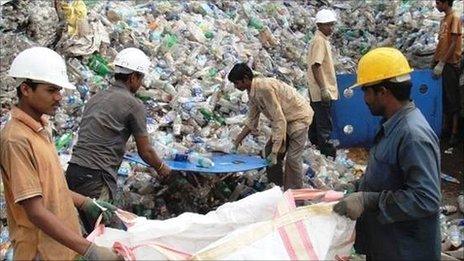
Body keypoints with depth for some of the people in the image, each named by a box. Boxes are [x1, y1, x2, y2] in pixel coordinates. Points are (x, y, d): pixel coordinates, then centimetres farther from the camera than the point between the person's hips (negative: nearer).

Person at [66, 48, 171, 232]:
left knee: (91, 230, 15)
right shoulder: (133, 104, -4)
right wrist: (161, 168, 21)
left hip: (73, 171, 8)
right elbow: (145, 151, 2)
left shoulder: (96, 98, 18)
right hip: (96, 179, -8)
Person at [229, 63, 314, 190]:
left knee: (292, 158, -14)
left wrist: (275, 152, -32)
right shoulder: (252, 92, -1)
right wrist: (238, 140, 6)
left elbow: (279, 120, -31)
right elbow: (252, 121, 11)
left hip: (299, 117, -10)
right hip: (286, 119, 10)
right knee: (269, 151, 9)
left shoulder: (264, 88, -30)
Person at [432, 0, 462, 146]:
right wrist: (434, 62, 14)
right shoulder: (444, 19, 14)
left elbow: (454, 44, -17)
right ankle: (447, 127, 23)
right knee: (444, 98, 13)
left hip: (450, 65, -8)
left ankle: (455, 133, 3)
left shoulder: (455, 17, -12)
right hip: (441, 63, 8)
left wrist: (442, 63, -19)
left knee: (453, 99, -3)